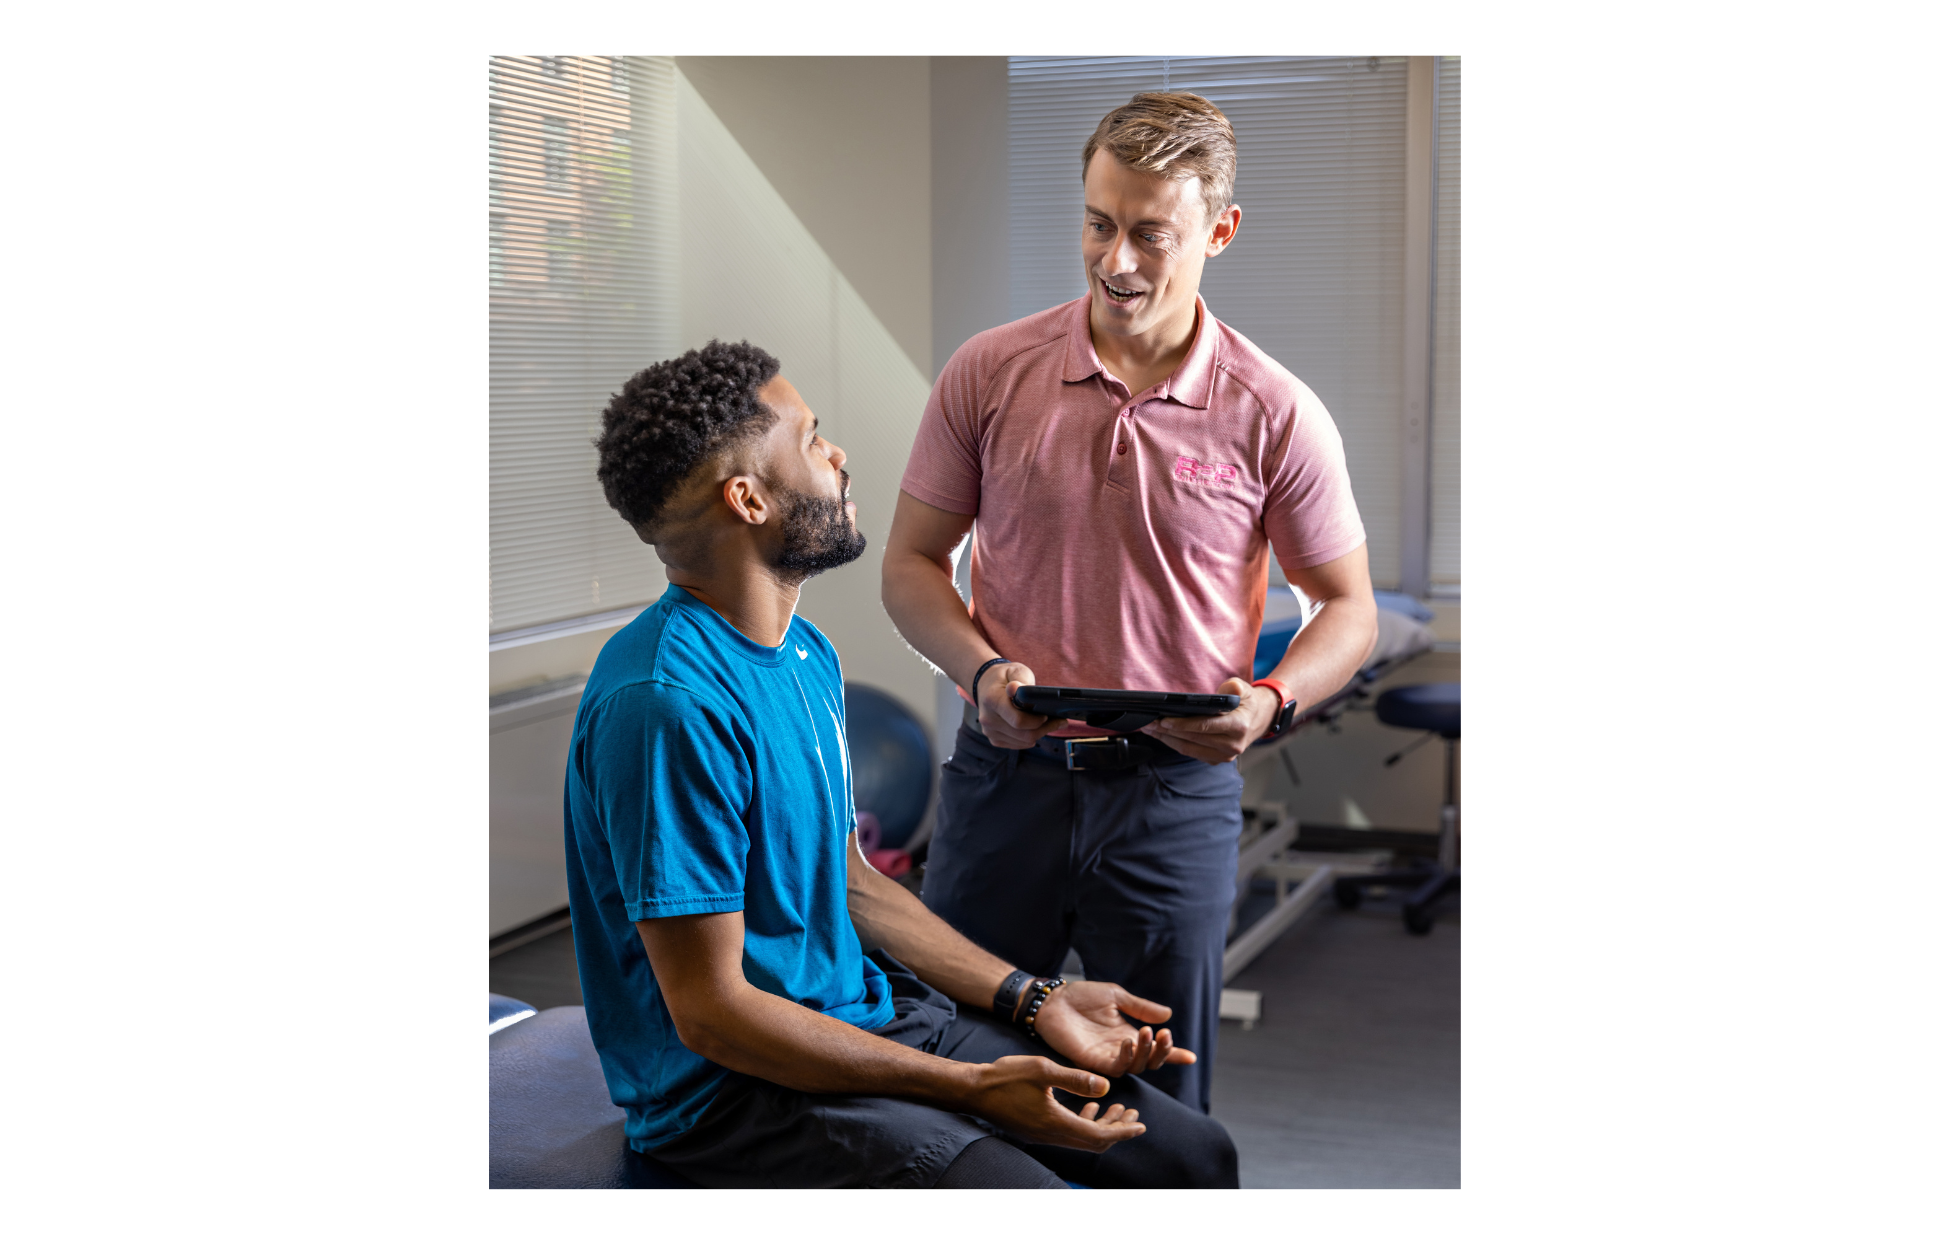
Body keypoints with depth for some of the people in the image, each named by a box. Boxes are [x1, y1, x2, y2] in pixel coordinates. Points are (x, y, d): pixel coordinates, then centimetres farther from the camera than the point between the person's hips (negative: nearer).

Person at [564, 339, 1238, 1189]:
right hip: (737, 1085, -9)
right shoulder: (667, 703, -23)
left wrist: (1034, 999, 6)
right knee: (1029, 1187, -27)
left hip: (869, 1013, 9)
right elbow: (711, 1012, -22)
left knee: (1198, 1158, 4)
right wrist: (974, 1088, -21)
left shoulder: (806, 655, 9)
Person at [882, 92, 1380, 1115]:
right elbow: (911, 562, 5)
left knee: (1162, 1112, 10)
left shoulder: (1276, 415, -4)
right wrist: (982, 669, -13)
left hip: (1175, 795, -1)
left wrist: (1271, 703, -15)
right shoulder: (988, 373, -1)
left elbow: (1348, 608, 4)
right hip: (1004, 774, 1)